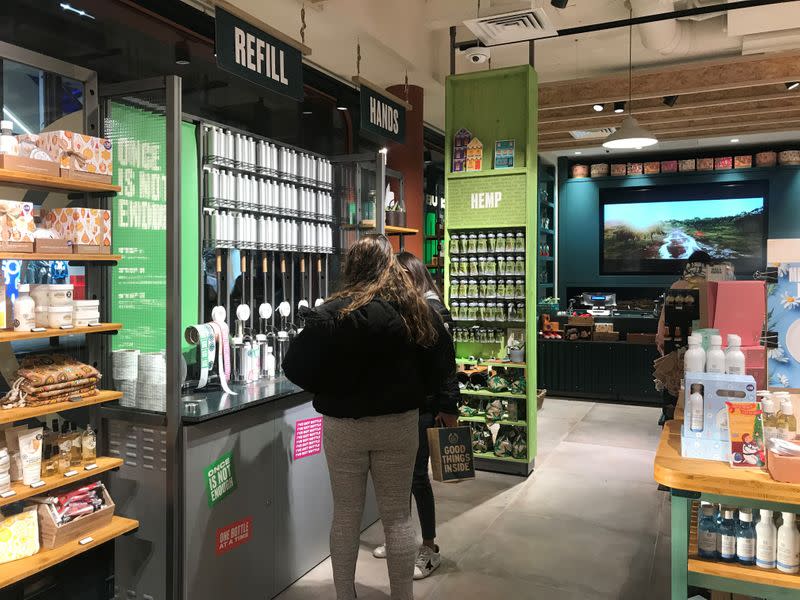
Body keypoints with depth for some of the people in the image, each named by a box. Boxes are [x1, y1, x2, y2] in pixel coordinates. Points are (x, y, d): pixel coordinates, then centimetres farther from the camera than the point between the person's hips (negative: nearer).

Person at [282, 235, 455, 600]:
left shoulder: (332, 314, -14)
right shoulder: (418, 311, -3)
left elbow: (296, 369, -13)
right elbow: (442, 365, 3)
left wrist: (334, 391, 5)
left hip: (344, 425, -2)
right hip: (400, 423, 2)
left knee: (346, 513, 13)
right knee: (397, 515, 13)